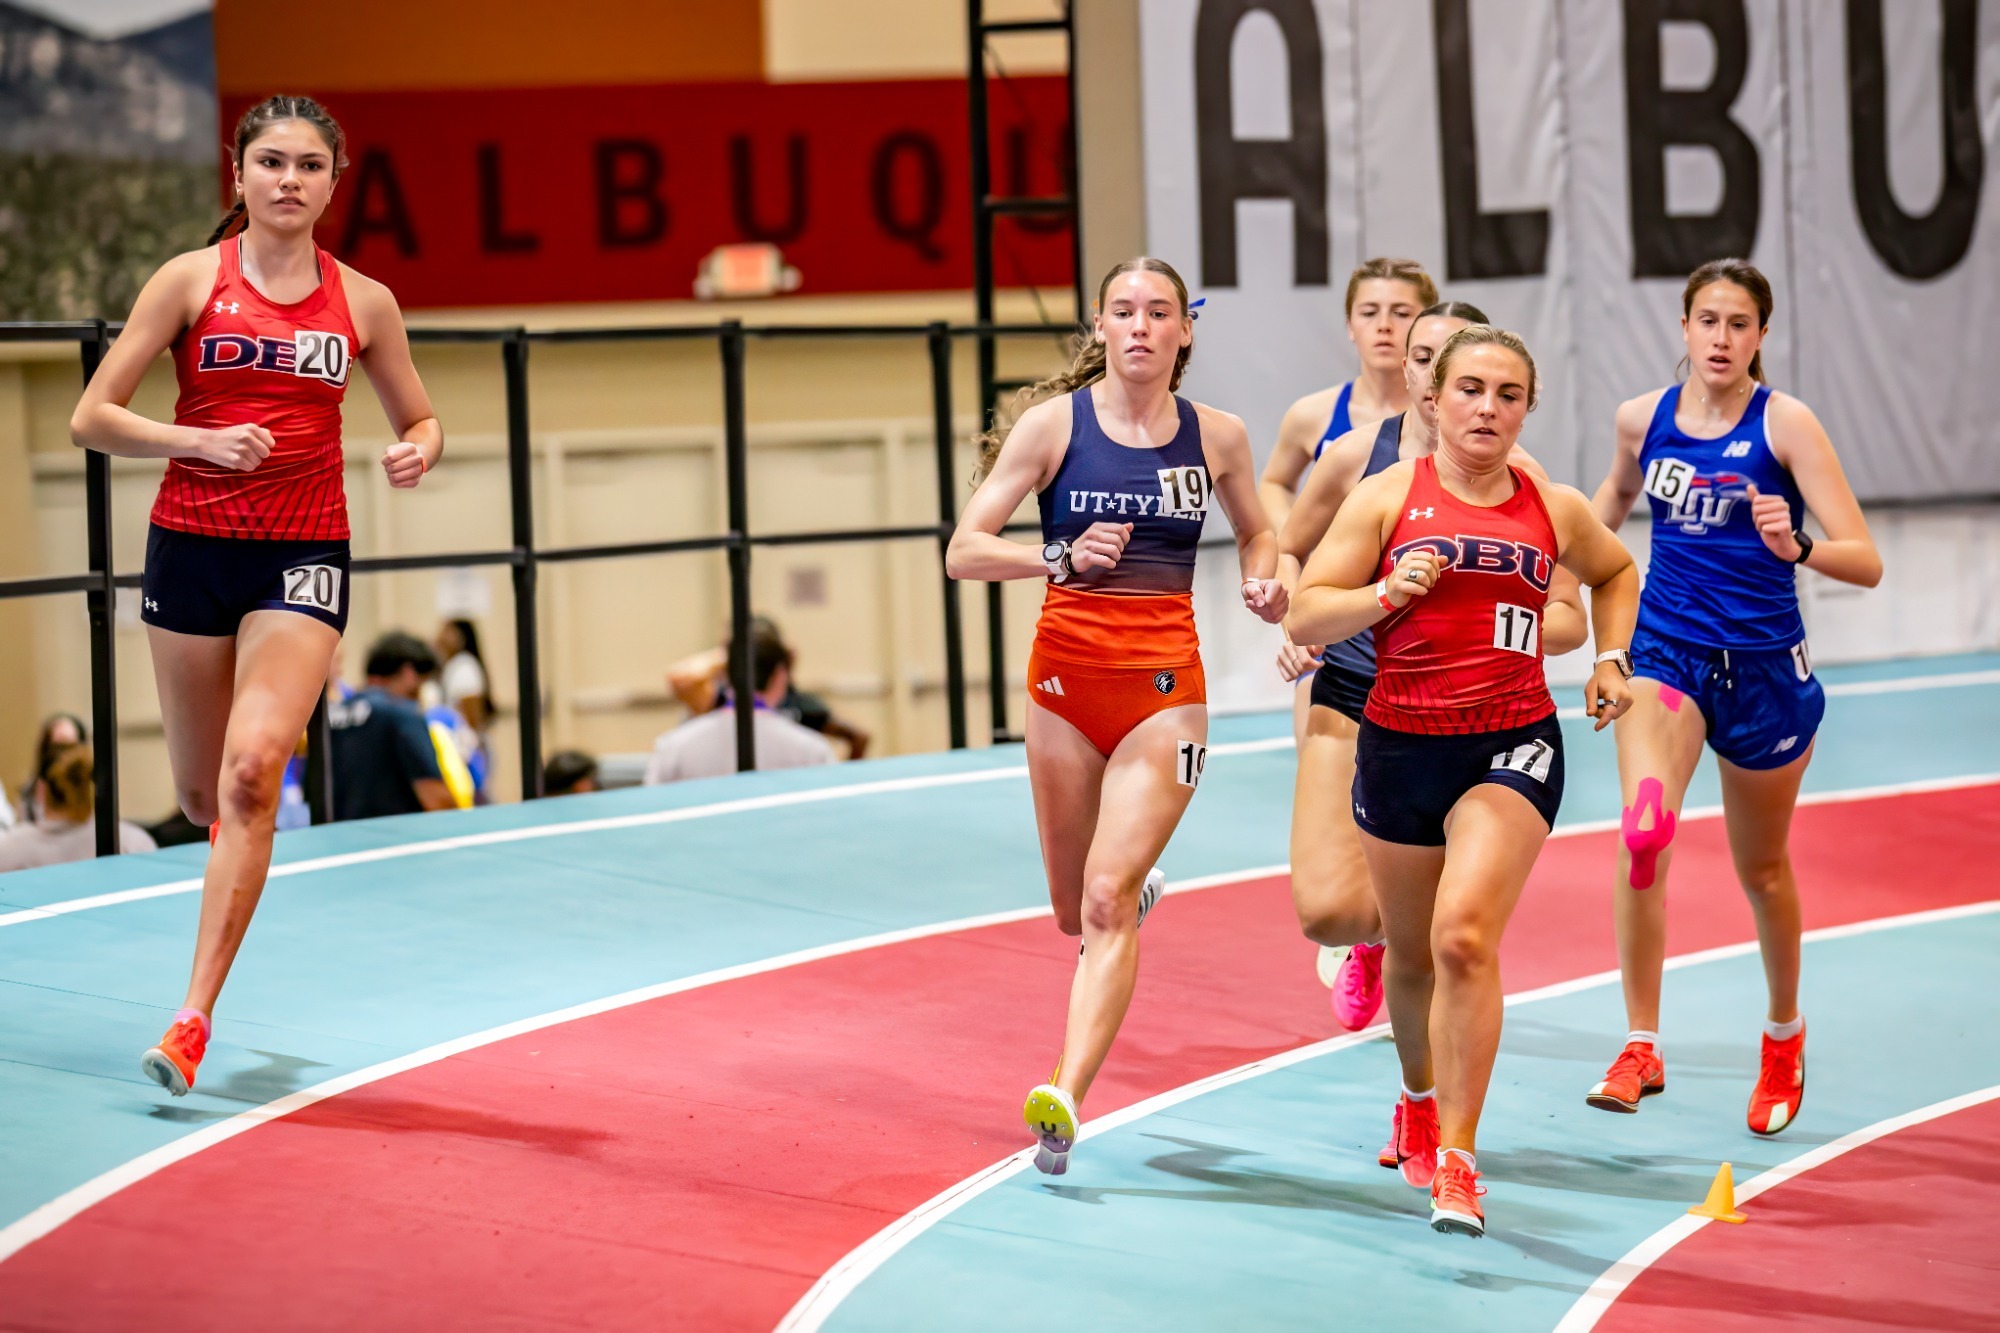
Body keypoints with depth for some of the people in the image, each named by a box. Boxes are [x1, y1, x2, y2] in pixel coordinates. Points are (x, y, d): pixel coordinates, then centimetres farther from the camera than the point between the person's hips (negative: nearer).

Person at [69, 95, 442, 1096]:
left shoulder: (363, 302, 4)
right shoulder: (192, 281, -1)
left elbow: (418, 419, 17)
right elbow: (92, 420, -3)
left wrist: (418, 452, -6)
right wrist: (201, 440, -18)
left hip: (304, 556, -1)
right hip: (192, 548, 1)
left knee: (253, 769, -19)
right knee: (206, 796, 9)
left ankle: (194, 1016, -17)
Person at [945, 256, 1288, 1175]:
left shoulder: (1216, 436, 2)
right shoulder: (1054, 424, -4)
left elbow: (1256, 530, 22)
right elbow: (963, 551, -7)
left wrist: (1264, 583, -1)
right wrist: (1063, 556, -24)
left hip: (1165, 688, -1)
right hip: (1067, 676, 1)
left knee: (1106, 899, -16)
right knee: (1075, 911, 13)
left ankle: (1066, 1101, -22)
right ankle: (1142, 889, 51)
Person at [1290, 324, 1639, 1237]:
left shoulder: (1554, 510, 5)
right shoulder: (1387, 497, -1)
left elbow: (1614, 572, 28)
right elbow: (1305, 617, -4)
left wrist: (1612, 659, 14)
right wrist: (1387, 592, -19)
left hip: (1513, 747, -1)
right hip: (1400, 744, 1)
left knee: (1465, 933, -22)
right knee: (1411, 953, 15)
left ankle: (1456, 1161, -19)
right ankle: (1419, 1100, 47)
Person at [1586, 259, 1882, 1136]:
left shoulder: (1785, 422, -11)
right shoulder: (1642, 418, -1)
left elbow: (1865, 563, -18)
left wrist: (1795, 546, -35)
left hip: (1764, 668, -1)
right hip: (1666, 654, 1)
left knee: (1762, 868, 15)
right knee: (1644, 832, -24)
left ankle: (1784, 1035, 42)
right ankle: (1641, 1048, -16)